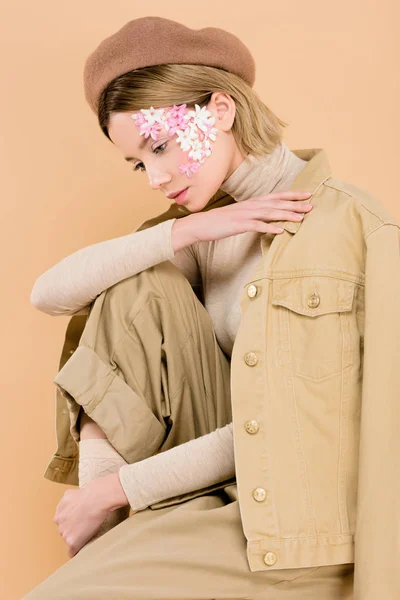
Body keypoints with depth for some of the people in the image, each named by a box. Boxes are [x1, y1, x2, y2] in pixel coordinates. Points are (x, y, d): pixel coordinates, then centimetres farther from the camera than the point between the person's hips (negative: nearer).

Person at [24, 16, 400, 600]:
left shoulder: (353, 224, -12)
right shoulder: (204, 229, 8)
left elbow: (289, 422, -16)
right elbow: (49, 293, -3)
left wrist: (117, 489, -13)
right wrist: (185, 231, -15)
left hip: (299, 533, -6)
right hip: (218, 488, 7)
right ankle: (104, 540, -7)